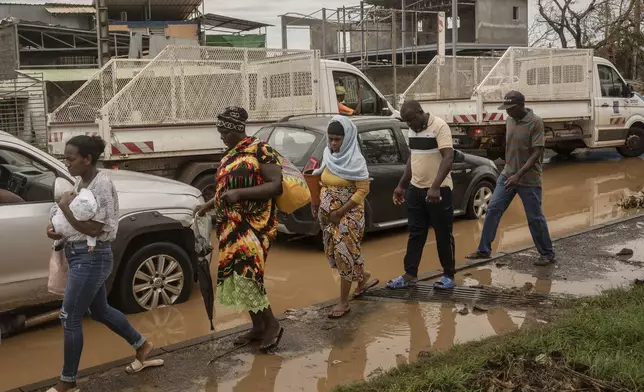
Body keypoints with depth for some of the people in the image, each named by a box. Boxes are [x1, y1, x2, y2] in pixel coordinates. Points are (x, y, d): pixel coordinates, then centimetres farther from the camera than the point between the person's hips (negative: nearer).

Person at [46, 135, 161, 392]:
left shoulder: (101, 184, -19)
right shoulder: (81, 181, 8)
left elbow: (93, 229, -23)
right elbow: (73, 215, 18)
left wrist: (65, 207, -18)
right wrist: (54, 227, -1)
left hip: (92, 258, -10)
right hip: (80, 256, 10)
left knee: (70, 318, -3)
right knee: (100, 311, 20)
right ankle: (142, 346, 38)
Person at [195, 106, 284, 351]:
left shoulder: (260, 150, -10)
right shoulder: (230, 155, 16)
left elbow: (276, 186, -17)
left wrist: (239, 193, -25)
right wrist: (208, 206, 17)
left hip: (254, 224, -8)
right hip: (231, 226, 9)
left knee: (245, 273, -16)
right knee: (236, 274, 8)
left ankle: (271, 324, -2)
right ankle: (258, 327, 19)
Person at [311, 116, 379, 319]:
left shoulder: (355, 160, -14)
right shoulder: (328, 156, 5)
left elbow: (363, 190, -17)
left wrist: (340, 212, -18)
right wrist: (317, 203, 2)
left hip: (348, 214, -7)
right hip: (328, 214, 7)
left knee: (344, 253, -3)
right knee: (335, 252, 13)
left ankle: (343, 302, 7)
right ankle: (363, 278, 37)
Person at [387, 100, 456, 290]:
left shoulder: (439, 127, -15)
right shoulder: (413, 130, 9)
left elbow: (448, 158, -24)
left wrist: (435, 187, -33)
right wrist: (401, 185, 20)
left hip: (438, 190, -7)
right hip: (415, 189, 7)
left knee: (443, 235, 4)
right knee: (415, 234, 11)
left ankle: (449, 276, 15)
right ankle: (410, 275, 17)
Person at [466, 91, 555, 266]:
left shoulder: (535, 122, -17)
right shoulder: (509, 120, 3)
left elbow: (536, 153, -20)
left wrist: (518, 175, -27)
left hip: (529, 179, -6)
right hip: (507, 175, 6)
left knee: (535, 218, 2)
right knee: (493, 209, 3)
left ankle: (548, 254, 19)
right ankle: (484, 250, 12)